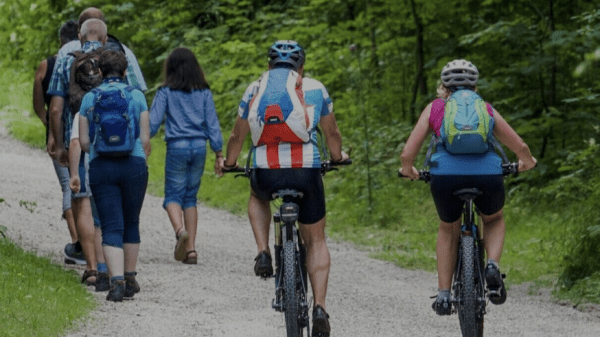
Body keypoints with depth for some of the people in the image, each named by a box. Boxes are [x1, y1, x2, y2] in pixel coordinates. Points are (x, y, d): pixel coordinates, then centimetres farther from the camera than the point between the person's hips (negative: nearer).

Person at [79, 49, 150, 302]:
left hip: (101, 167, 0)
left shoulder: (90, 98, 3)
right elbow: (145, 138, -1)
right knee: (131, 223, 16)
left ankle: (116, 281, -19)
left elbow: (83, 141, 3)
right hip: (133, 165, 0)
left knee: (111, 227, -2)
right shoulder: (136, 96, 1)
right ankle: (130, 279, 26)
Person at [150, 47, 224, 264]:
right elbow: (212, 123, 6)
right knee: (190, 197, 12)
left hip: (177, 146, -3)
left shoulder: (166, 92, -2)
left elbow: (153, 122, -5)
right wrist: (218, 153, 9)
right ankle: (191, 248, 7)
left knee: (173, 195, 3)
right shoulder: (204, 93, 6)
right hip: (199, 146, 3)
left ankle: (180, 230, -28)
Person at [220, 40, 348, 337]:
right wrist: (337, 157, 43)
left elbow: (237, 137, 21)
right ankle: (320, 308, 0)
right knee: (316, 241, 15)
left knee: (257, 197, 38)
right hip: (306, 171, -1)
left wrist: (229, 163, 41)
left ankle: (263, 254, 16)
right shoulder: (315, 88, 11)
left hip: (266, 172, 1)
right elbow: (332, 133, 22)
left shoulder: (255, 89, 13)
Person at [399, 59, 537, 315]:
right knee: (494, 220, 33)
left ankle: (444, 295, 23)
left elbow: (407, 154, 16)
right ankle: (492, 266, 6)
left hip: (446, 176, 0)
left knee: (448, 230, 29)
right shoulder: (487, 110, 24)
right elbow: (521, 147, 27)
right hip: (487, 175, 0)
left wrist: (408, 170, 38)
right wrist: (526, 162, 50)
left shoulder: (435, 109, 21)